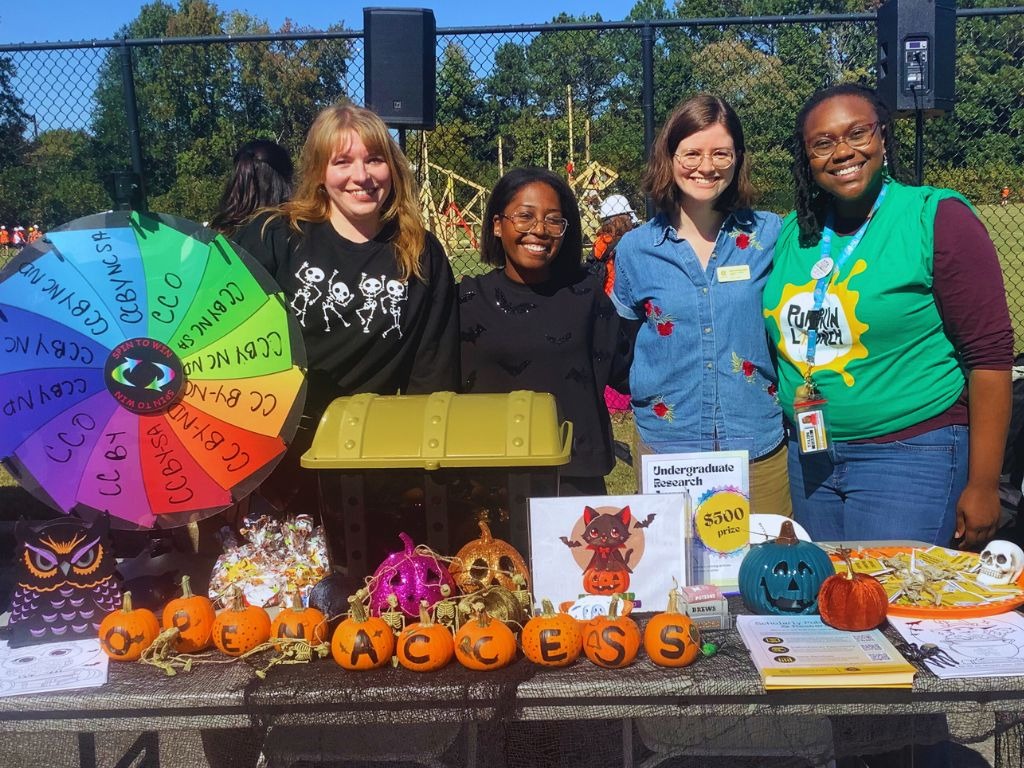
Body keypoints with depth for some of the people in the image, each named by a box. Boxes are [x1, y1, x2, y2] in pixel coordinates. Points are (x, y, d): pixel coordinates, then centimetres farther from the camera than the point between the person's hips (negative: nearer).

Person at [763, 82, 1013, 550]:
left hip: (909, 457, -5)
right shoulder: (792, 234, 6)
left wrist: (983, 485, -12)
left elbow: (990, 354, -11)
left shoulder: (937, 218, -10)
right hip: (808, 458, 5)